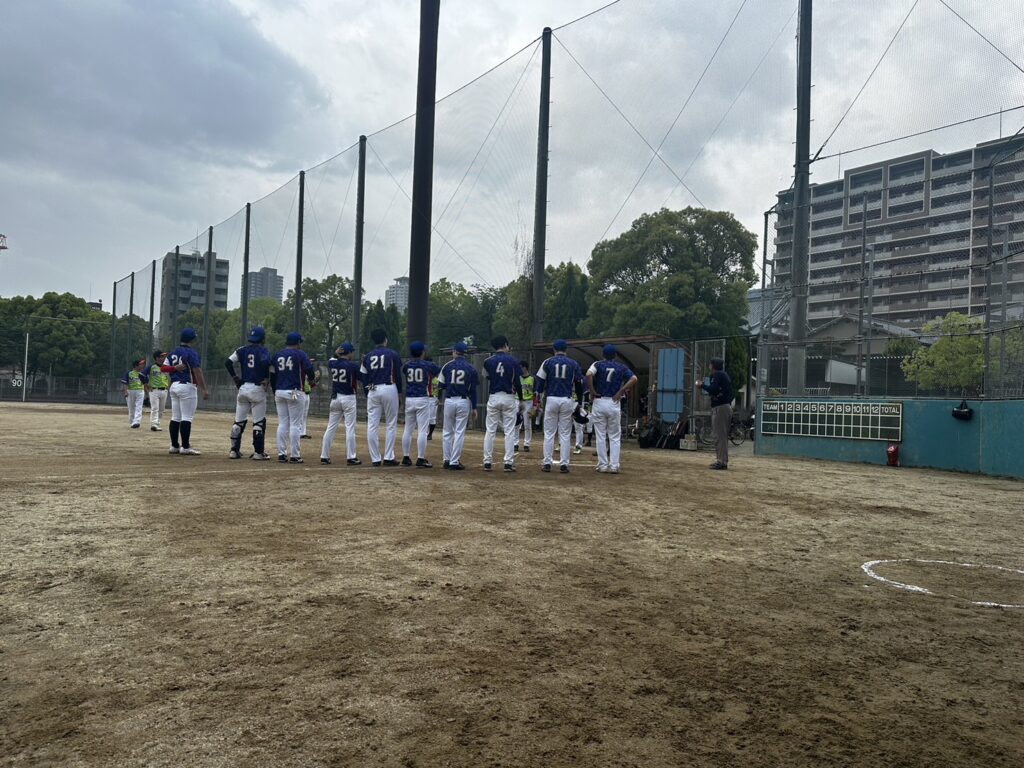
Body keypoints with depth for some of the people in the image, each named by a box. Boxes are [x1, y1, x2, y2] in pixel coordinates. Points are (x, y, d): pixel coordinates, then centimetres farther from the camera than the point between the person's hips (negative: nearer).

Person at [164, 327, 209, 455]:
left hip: (174, 386, 8)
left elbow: (163, 368, 8)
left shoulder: (173, 353, 13)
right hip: (187, 387, -8)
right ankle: (185, 448, -8)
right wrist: (204, 389, -18)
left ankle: (174, 446, 14)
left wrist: (175, 368, -5)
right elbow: (197, 372, -17)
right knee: (187, 418, -7)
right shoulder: (191, 353, -11)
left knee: (175, 418, 10)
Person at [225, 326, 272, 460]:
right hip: (257, 389, -5)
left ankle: (234, 450, 12)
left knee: (239, 421, 11)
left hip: (243, 387, 5)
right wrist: (266, 379, -12)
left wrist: (235, 377, 7)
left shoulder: (242, 350, 9)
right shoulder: (263, 350, -5)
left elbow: (228, 362, 0)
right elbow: (265, 363, -25)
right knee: (259, 422, 1)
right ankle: (258, 452, 1)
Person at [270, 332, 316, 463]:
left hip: (279, 392, 5)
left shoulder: (277, 355, 11)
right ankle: (295, 455, -1)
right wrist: (311, 380, 11)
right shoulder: (300, 354, -3)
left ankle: (281, 454, 9)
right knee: (294, 424, -2)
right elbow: (309, 370, -11)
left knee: (282, 424, 9)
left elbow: (272, 375, 11)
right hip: (294, 392, -5)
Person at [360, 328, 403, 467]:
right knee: (391, 424, 4)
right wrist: (399, 392, 9)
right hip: (389, 388, -3)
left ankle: (375, 459, 4)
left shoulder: (367, 356, 9)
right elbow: (398, 375, 0)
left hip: (372, 391, 3)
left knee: (372, 425, 4)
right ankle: (388, 458, -1)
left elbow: (364, 377, 9)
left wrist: (367, 395, 16)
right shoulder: (393, 354, 0)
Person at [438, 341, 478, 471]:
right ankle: (454, 462, -1)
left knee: (447, 432, 12)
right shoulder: (471, 368, 0)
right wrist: (474, 408, 3)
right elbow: (473, 390, -1)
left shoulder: (447, 366, -1)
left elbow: (441, 385, 2)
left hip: (449, 401, 1)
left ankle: (447, 460, 13)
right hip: (464, 402, -1)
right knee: (459, 432, 1)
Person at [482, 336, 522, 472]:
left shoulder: (488, 361, 0)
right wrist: (521, 399, 5)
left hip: (493, 398, 1)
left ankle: (487, 462, 5)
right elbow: (517, 382, -4)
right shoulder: (513, 361, -4)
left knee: (490, 431, 6)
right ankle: (508, 462, 1)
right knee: (509, 431, 3)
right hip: (509, 398, -1)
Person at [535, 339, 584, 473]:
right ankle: (564, 464, 2)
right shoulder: (573, 364, 5)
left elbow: (540, 382, 0)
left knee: (549, 433, 5)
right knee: (565, 434, 5)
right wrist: (579, 402, 12)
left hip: (551, 400, 0)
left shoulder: (547, 362, 3)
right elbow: (579, 384, 6)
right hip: (567, 400, 0)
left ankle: (547, 463, 3)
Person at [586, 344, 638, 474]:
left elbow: (589, 374, -18)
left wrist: (592, 392, -9)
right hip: (614, 403, 1)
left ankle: (603, 465, 6)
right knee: (615, 437, 8)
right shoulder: (622, 367, 6)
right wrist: (620, 392, -6)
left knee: (601, 436, 5)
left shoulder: (598, 364, 2)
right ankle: (614, 466, 3)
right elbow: (634, 379, -9)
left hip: (599, 402, -1)